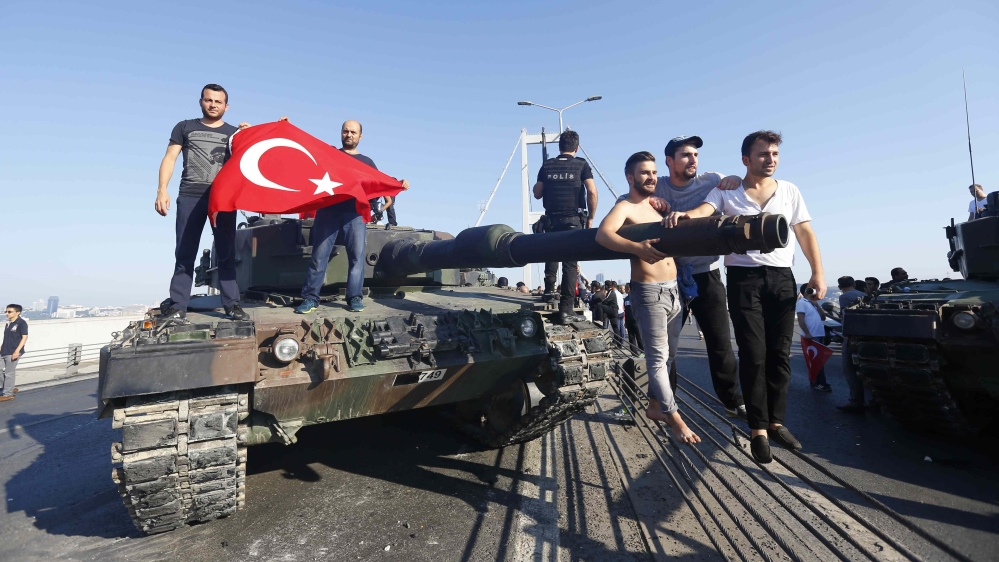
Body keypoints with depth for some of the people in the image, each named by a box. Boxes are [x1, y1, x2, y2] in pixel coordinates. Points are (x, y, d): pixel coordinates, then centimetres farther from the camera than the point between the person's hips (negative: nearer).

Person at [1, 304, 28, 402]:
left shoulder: (21, 323, -13)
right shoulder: (8, 323, 10)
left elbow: (24, 337, -17)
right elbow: (6, 338, 21)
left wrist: (17, 351, -21)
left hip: (12, 353, -8)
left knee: (9, 373, -1)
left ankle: (8, 394, 9)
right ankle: (11, 388, 26)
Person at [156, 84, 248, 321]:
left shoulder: (235, 133, 17)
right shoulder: (185, 127, 16)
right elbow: (170, 158, 9)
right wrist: (162, 190, -4)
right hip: (190, 196, 0)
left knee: (226, 253, -1)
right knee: (184, 253, 0)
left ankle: (232, 304, -1)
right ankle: (177, 305, 3)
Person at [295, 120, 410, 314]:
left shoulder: (366, 162, 22)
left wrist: (398, 185, -2)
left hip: (355, 213, 1)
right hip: (328, 210, 0)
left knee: (357, 255, -7)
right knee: (319, 255, -4)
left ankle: (355, 298, -3)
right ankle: (310, 298, -2)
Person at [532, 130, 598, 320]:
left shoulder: (547, 165, 7)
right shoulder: (582, 165, 2)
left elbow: (537, 194, 9)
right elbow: (592, 192, -9)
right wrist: (591, 217, 1)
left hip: (551, 219, 2)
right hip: (574, 220, -2)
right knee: (570, 263, 1)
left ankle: (549, 290, 21)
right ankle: (566, 308, -3)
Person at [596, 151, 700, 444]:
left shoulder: (656, 204, 16)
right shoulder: (624, 207, -7)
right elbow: (602, 234, -26)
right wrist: (637, 248, -39)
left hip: (673, 288, 8)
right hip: (648, 291, -8)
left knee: (668, 355, 16)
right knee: (658, 357, -2)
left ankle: (655, 406, 31)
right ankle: (675, 419, 7)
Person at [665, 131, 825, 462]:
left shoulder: (789, 191, 16)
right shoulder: (727, 191, 6)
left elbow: (805, 232, 12)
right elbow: (704, 210, -13)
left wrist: (818, 272, 2)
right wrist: (682, 214, -36)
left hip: (782, 277, 4)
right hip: (743, 277, -3)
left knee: (780, 353, 5)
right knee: (754, 354, -4)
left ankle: (776, 421, 18)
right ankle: (759, 429, 6)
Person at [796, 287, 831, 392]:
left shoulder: (814, 303, 18)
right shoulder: (802, 303, -9)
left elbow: (823, 317, 11)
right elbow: (801, 320, -17)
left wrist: (816, 304, 1)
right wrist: (807, 334, -25)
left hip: (819, 335, 9)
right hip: (810, 336, -9)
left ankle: (816, 382, 21)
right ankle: (817, 383, -1)